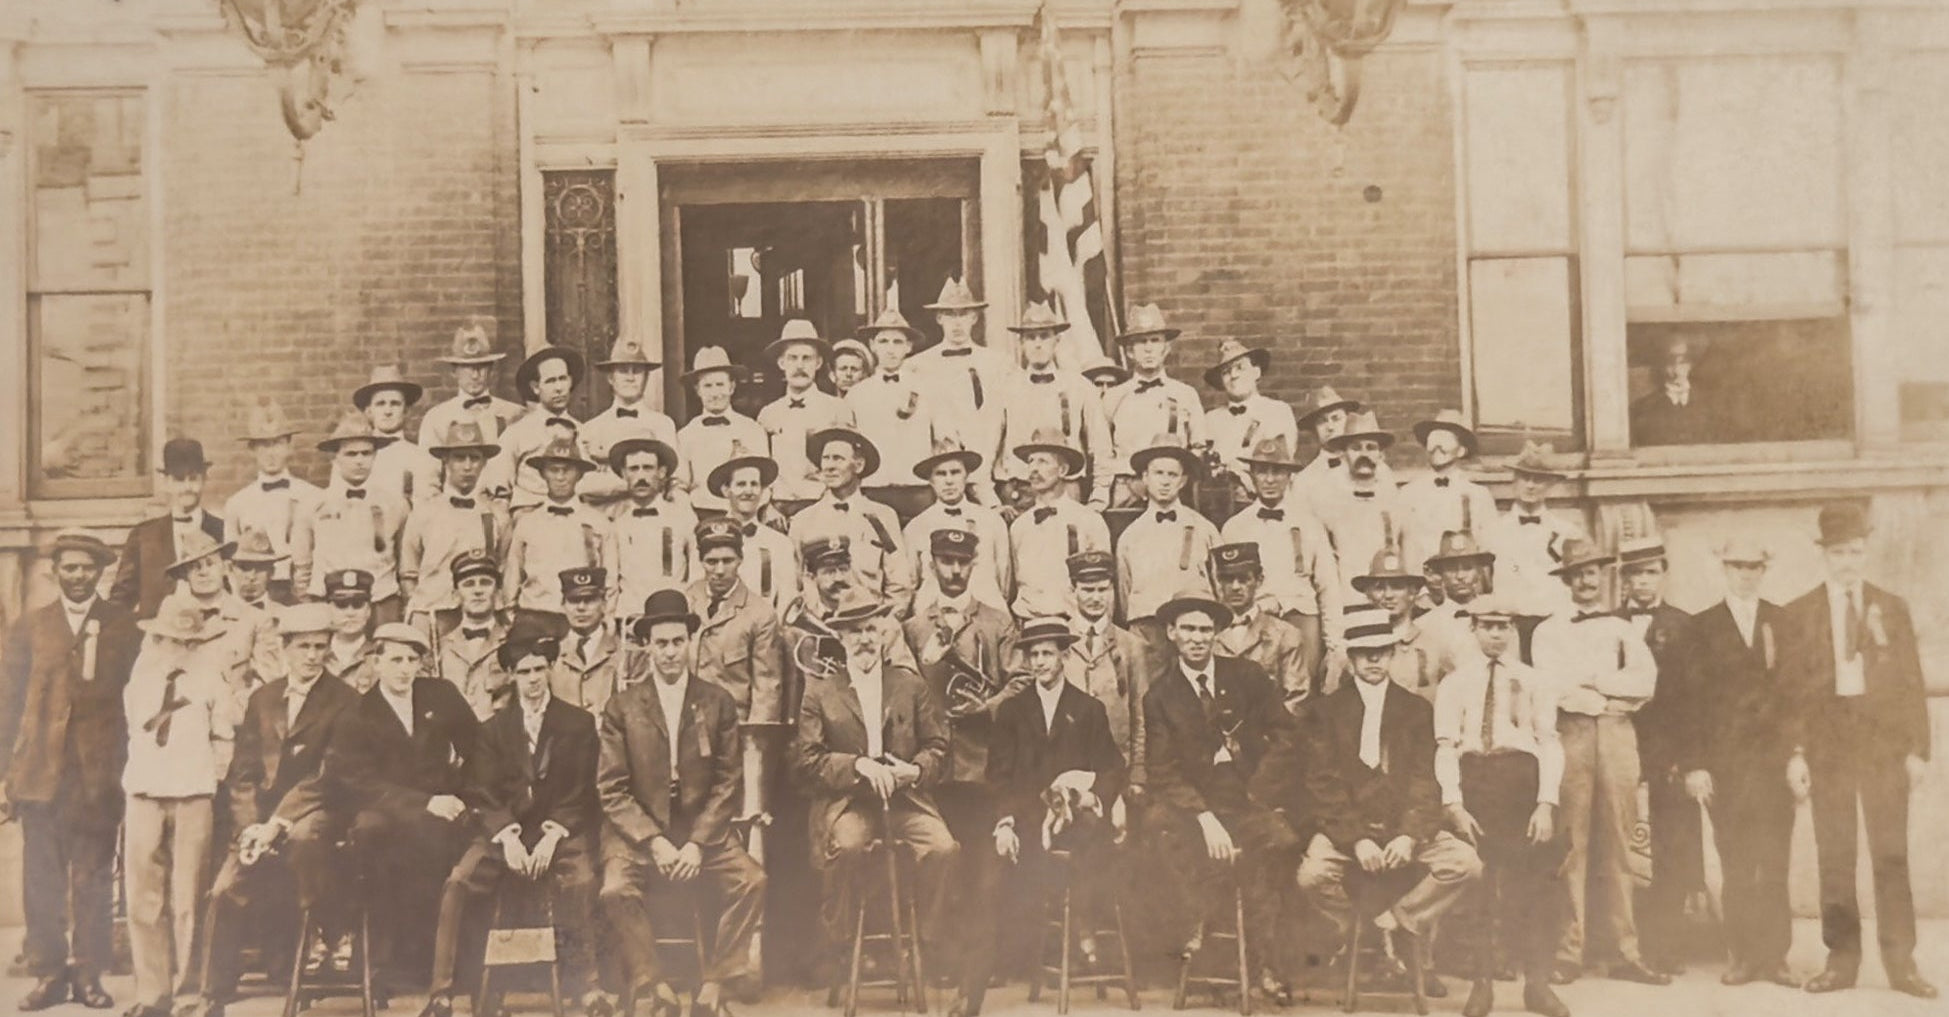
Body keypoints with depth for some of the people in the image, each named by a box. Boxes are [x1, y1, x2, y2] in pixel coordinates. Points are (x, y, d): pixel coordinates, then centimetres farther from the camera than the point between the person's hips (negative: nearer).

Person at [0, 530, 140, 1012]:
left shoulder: (123, 626, 7)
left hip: (99, 771, -1)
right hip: (39, 769, 1)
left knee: (94, 877, 2)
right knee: (41, 877, 1)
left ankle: (88, 972, 9)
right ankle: (47, 973, 9)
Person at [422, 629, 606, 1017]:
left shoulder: (579, 724, 7)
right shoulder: (494, 728, 12)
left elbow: (581, 793, 2)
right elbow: (481, 794, 4)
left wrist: (552, 835, -15)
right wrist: (508, 836, -14)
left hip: (560, 829, -2)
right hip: (503, 830, 2)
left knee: (581, 880, -32)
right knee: (456, 885, -24)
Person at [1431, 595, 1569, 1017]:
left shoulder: (1534, 682, 10)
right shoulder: (1454, 682, 8)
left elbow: (1550, 743, 2)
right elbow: (1446, 746, 1)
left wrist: (1546, 803, -10)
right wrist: (1453, 805, -11)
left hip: (1522, 776, 0)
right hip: (1471, 776, 0)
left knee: (1534, 880, -3)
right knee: (1473, 881, -1)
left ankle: (1537, 982, 5)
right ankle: (1481, 981, 7)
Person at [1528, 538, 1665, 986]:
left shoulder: (1624, 630, 18)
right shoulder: (1549, 631, 10)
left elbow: (1645, 680, 2)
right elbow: (1556, 687, -5)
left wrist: (1590, 678, -4)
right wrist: (1614, 695, -2)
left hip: (1618, 736, 2)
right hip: (1570, 735, -2)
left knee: (1618, 844, 2)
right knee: (1571, 844, -5)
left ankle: (1627, 952, 4)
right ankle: (1568, 952, -2)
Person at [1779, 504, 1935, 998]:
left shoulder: (1892, 607, 9)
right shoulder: (1798, 613, 4)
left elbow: (1911, 683, 7)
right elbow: (1790, 689, 2)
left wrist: (1918, 748, 0)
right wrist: (1794, 752, -5)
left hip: (1885, 743, 1)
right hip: (1828, 744, -1)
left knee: (1892, 856, 1)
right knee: (1834, 859, 2)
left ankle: (1901, 961, 7)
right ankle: (1842, 959, 9)